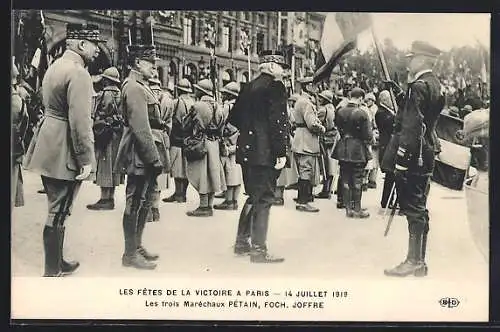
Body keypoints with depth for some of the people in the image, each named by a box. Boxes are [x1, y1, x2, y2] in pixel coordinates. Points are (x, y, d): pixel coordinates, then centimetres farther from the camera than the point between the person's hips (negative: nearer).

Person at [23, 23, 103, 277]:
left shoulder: (55, 66, 14)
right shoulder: (78, 73, -17)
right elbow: (80, 120, -22)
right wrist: (86, 159, -19)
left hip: (48, 148, 10)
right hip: (64, 153, -10)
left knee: (56, 209, 19)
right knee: (58, 213, -1)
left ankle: (57, 261, 32)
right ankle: (52, 273, 8)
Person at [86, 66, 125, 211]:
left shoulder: (104, 94, -12)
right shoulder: (121, 94, 12)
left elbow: (99, 118, -15)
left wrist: (95, 133, -8)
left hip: (106, 134, -8)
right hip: (119, 134, 8)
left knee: (104, 166, -5)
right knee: (112, 166, 12)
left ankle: (105, 199, -4)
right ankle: (110, 198, 17)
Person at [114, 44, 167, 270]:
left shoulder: (141, 86, 16)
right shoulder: (134, 87, -16)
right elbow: (140, 128, -22)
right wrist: (154, 158, -22)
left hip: (146, 156, 10)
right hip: (141, 156, -10)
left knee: (145, 200, 17)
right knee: (135, 203, -2)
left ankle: (137, 246, 28)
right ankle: (130, 254, 6)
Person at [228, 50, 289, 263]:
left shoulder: (249, 86, 13)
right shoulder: (275, 86, -10)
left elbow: (234, 118, 18)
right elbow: (279, 121, -18)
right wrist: (281, 152, -18)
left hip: (247, 150, 8)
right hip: (266, 153, -8)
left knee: (253, 196, 18)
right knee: (264, 199, -3)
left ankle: (242, 242, 23)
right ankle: (258, 250, 0)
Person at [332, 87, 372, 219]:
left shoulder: (339, 112, -1)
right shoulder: (362, 113, -15)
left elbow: (337, 129, 7)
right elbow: (368, 135, -11)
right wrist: (367, 141, 8)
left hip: (343, 149, 4)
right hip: (358, 150, -4)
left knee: (345, 180, 10)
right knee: (357, 181, 4)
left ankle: (348, 208, 14)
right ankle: (357, 209, 10)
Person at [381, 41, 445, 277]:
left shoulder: (419, 86, -15)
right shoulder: (434, 84, 14)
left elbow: (412, 126, -21)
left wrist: (401, 159, -22)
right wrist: (401, 95, 19)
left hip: (413, 157, -10)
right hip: (427, 155, 10)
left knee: (413, 209, -5)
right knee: (419, 208, 13)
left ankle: (413, 262, 1)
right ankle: (419, 262, 21)